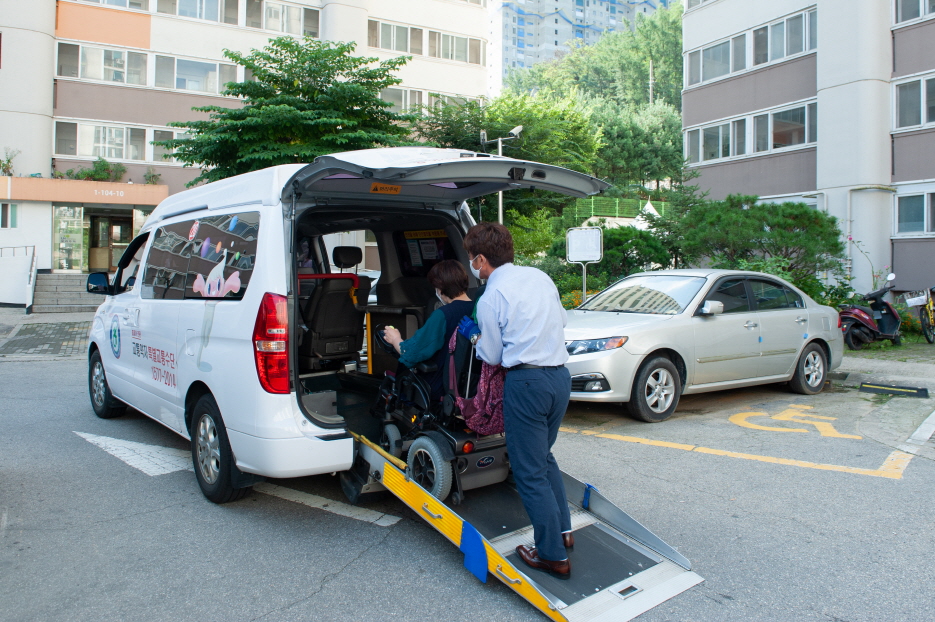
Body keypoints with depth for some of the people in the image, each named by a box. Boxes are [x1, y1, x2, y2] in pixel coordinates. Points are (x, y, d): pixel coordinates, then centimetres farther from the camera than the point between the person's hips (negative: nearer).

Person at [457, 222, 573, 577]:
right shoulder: (540, 276, 9)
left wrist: (473, 334, 16)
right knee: (544, 457, 25)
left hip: (527, 382, -7)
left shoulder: (490, 299, -9)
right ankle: (563, 530, 31)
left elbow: (493, 357, 0)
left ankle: (553, 555, 9)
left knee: (530, 473, 4)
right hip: (560, 375, 8)